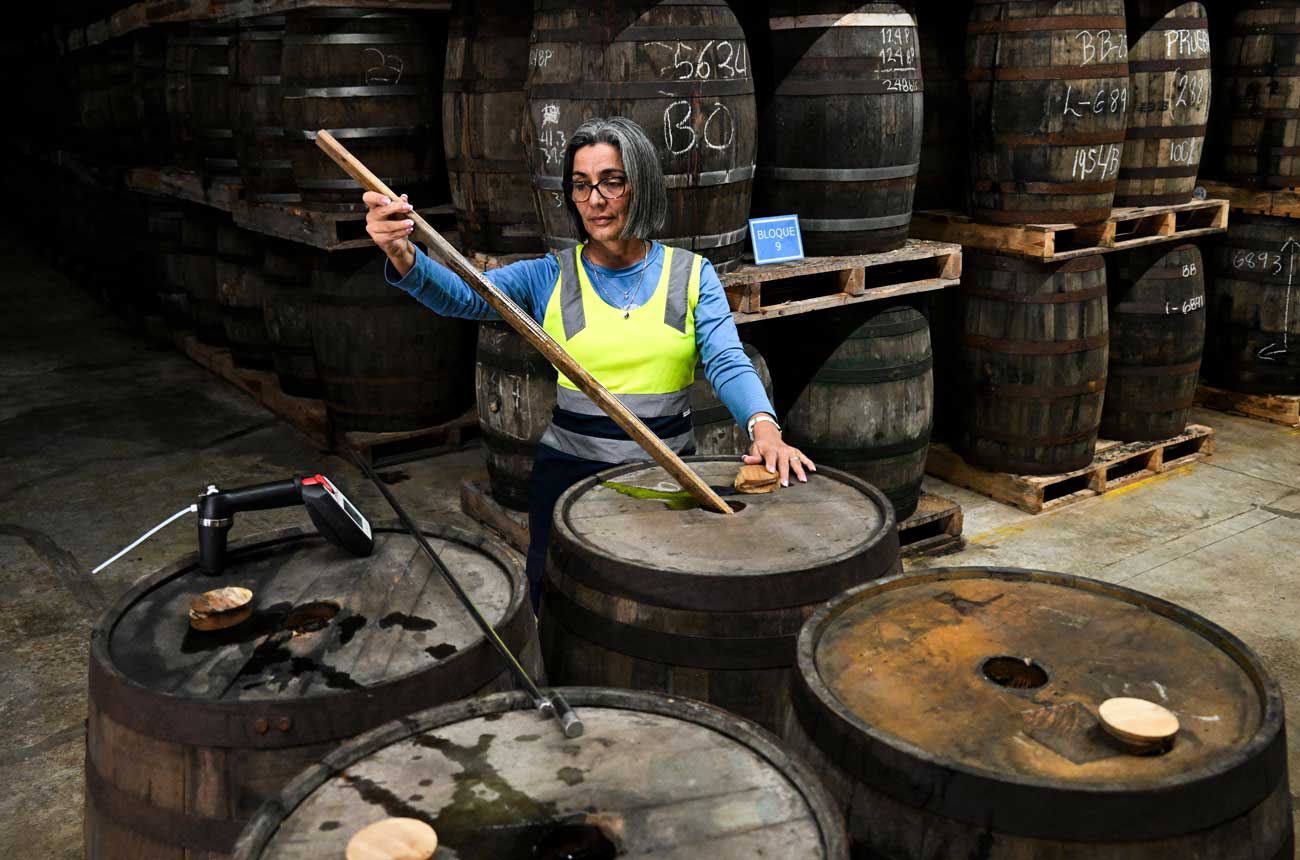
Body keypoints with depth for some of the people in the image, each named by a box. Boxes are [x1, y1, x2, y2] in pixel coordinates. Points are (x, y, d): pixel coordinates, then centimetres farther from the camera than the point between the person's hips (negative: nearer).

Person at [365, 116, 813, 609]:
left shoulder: (690, 274, 0)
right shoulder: (550, 277, -2)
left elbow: (727, 363, -12)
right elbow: (462, 295, -18)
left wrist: (762, 424, -33)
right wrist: (404, 258, -39)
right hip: (570, 473, 0)